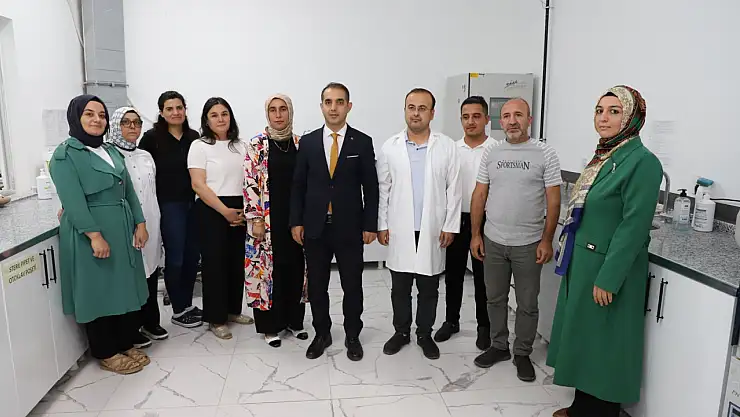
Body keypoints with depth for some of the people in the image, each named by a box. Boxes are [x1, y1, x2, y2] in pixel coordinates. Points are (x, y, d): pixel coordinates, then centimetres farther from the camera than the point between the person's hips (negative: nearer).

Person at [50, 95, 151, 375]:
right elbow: (73, 200, -17)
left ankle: (126, 344, 28)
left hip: (123, 231, 7)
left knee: (128, 290, 12)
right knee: (99, 293, 4)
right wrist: (95, 235, -23)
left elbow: (129, 190, 13)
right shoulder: (65, 154, -8)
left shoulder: (111, 151, 13)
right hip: (90, 234, -7)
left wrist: (139, 224, 4)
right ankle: (106, 353, 19)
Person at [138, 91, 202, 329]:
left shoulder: (194, 137, 6)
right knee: (175, 258, 2)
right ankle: (178, 311, 17)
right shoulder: (152, 137, -6)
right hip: (169, 205, -4)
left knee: (192, 256, 11)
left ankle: (188, 304, 27)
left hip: (193, 203, 4)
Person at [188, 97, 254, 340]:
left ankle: (232, 309, 27)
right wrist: (225, 211, -15)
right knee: (214, 263, 2)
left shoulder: (240, 146, 11)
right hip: (211, 211, -5)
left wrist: (246, 209, -4)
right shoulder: (200, 146, -3)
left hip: (239, 212, 5)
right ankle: (215, 318, 13)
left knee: (237, 261, 10)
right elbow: (198, 185, -11)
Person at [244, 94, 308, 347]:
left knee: (295, 266, 10)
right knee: (269, 267, 4)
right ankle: (271, 325, 18)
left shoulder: (301, 143, 6)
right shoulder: (257, 144, -3)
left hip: (296, 215, 3)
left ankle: (294, 320, 26)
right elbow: (250, 184, -7)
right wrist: (255, 219, -12)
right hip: (268, 217, -3)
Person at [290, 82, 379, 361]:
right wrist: (296, 222, 0)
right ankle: (322, 334, 30)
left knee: (352, 286, 9)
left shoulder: (362, 142, -1)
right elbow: (298, 185, 6)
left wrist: (370, 225, -5)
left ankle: (352, 336, 28)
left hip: (350, 228, -1)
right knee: (316, 286, 11)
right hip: (315, 227, 2)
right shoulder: (308, 142, 4)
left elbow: (371, 188, -1)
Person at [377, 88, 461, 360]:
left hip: (433, 231, 0)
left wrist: (450, 226, -4)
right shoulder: (390, 147, 1)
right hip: (399, 231, 1)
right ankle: (401, 332, 29)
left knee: (429, 289, 11)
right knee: (400, 288, 11)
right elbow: (383, 188, 3)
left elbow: (453, 189, -1)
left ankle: (424, 334, 28)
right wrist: (381, 225, 0)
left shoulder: (447, 147, -1)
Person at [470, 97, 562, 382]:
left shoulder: (545, 154, -5)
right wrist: (475, 235, 3)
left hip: (528, 244, -3)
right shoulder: (491, 153, 3)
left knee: (527, 304, 9)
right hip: (493, 241, 3)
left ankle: (522, 354, 26)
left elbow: (553, 200, -6)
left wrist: (547, 240, -9)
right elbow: (479, 195, 6)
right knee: (495, 298, 15)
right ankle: (499, 346, 32)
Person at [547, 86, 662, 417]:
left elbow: (634, 226, -20)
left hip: (607, 269, -8)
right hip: (582, 263, 9)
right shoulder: (603, 155, 9)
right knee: (582, 335, 18)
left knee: (602, 343, 6)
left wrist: (608, 279, -20)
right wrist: (570, 255, 15)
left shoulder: (642, 162, -17)